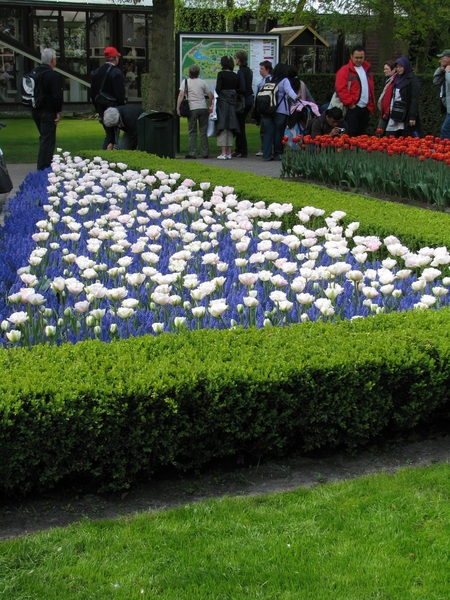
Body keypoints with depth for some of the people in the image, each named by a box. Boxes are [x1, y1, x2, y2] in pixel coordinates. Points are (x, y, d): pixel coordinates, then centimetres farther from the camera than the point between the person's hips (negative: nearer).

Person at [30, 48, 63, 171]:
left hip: (35, 111, 8)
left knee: (44, 138, 21)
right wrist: (58, 111, -11)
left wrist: (34, 105, 17)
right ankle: (43, 168, -3)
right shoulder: (52, 75, -17)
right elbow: (57, 96, -21)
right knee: (48, 140, -3)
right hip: (48, 112, -8)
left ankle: (43, 165, 28)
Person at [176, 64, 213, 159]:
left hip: (192, 109, -2)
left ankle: (192, 153, -2)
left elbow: (181, 95, -9)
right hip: (203, 108, 2)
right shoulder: (202, 82, 7)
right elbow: (210, 95, 7)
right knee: (203, 132, 7)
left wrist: (178, 108, -8)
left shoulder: (185, 82, 2)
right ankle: (205, 153, 8)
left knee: (192, 132, 3)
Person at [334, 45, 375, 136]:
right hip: (352, 108, -6)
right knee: (350, 135, -8)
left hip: (365, 108, 6)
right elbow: (341, 89, -14)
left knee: (361, 135, 11)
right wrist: (350, 104, -15)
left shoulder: (367, 69, 16)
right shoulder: (345, 70, -5)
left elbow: (371, 89, 21)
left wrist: (371, 105, 13)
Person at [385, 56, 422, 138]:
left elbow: (415, 99, -10)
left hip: (406, 117, -7)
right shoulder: (397, 79, 18)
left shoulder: (413, 80, -3)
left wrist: (413, 116, -17)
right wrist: (387, 112, 15)